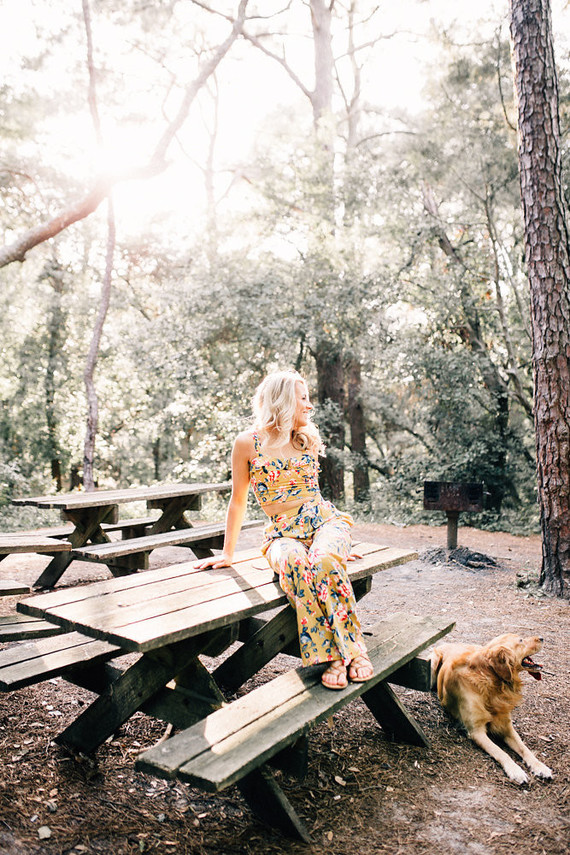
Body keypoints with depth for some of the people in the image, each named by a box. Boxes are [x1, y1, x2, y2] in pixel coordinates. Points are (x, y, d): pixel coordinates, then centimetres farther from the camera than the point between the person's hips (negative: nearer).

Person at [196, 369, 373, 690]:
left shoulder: (310, 438, 8)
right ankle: (332, 655, -28)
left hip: (326, 519, 2)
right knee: (295, 564, -37)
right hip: (283, 533, -2)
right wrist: (228, 553, 10)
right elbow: (239, 500, 6)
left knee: (324, 561, -34)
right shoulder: (248, 443, -3)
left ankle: (354, 648, -24)